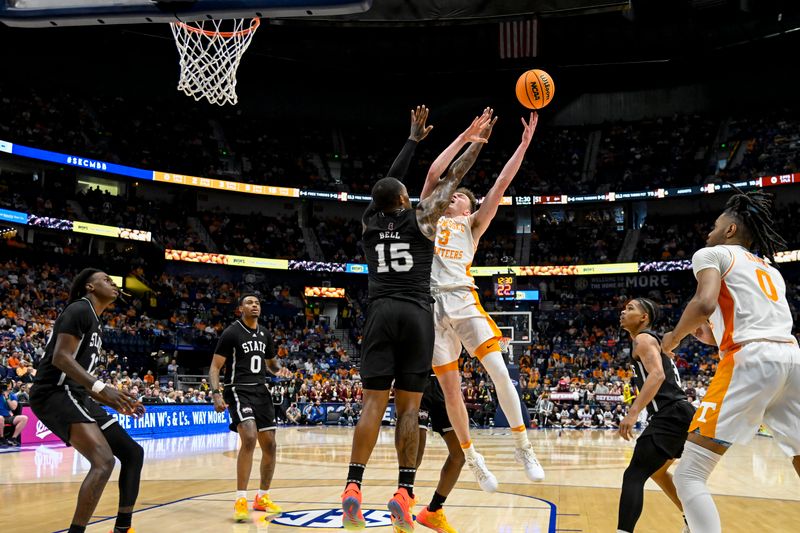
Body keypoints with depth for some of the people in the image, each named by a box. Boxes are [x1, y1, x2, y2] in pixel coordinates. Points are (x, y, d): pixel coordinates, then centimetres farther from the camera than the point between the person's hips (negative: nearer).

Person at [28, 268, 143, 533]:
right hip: (55, 393, -10)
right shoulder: (79, 309, -7)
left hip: (76, 396, 10)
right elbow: (61, 357, -20)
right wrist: (101, 387, -29)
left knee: (133, 453, 8)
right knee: (104, 460, -26)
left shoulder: (94, 322, 22)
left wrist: (116, 402, 20)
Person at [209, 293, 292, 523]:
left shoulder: (265, 334, 12)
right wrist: (216, 393, -23)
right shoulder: (231, 332, -6)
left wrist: (279, 370, 2)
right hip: (239, 390, -7)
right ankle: (241, 500, -17)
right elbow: (215, 367, -8)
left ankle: (262, 497, 24)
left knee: (269, 445, 7)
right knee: (249, 438, -27)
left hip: (261, 391, 7)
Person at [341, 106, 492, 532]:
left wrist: (414, 139, 38)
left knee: (373, 402, -1)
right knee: (408, 406, 1)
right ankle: (404, 491, -3)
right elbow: (451, 178, 15)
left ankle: (353, 487, -10)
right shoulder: (421, 217, 5)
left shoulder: (369, 221, 13)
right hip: (416, 315, -2)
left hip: (380, 313, 2)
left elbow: (390, 179, 28)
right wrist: (478, 140, 26)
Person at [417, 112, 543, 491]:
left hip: (464, 300, 0)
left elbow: (502, 183, 12)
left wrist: (524, 144, 7)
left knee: (499, 371, -14)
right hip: (432, 305, 1)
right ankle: (472, 459, 17)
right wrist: (464, 137, 14)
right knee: (450, 387, 2)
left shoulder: (473, 224, 20)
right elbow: (433, 174, 13)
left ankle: (522, 447, 1)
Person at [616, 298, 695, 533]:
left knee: (634, 476, -16)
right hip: (678, 414, 11)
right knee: (656, 470, 30)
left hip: (671, 416, -11)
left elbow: (657, 375, -24)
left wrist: (633, 413, -32)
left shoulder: (643, 339, -7)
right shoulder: (651, 340, 23)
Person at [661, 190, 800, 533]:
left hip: (751, 359, -7)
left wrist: (675, 336, 7)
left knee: (688, 475, -3)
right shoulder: (770, 270, 31)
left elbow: (704, 303, -10)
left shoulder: (712, 253, 10)